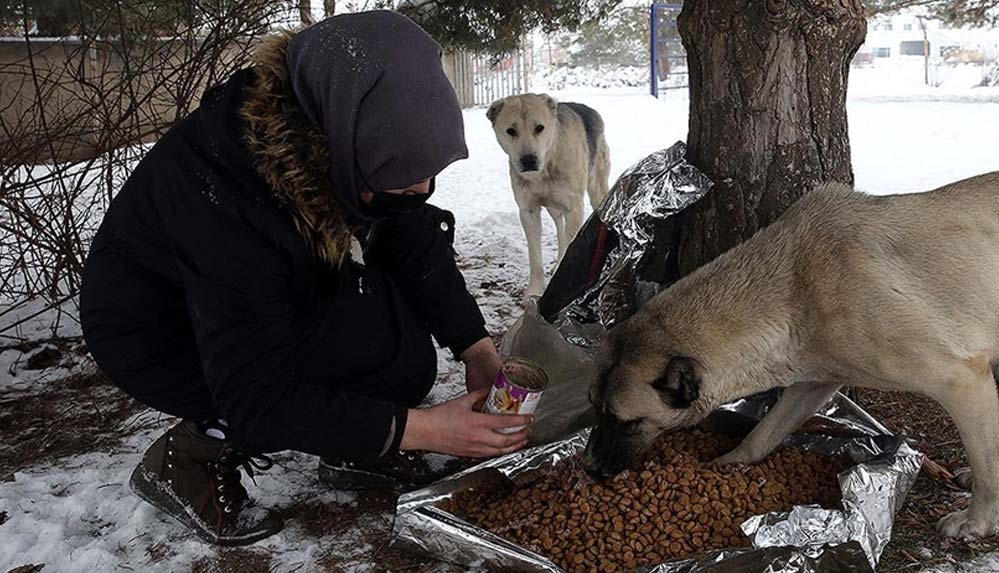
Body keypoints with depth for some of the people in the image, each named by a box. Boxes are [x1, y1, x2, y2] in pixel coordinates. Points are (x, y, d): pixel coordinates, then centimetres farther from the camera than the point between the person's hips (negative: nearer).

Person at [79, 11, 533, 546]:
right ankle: (189, 459, -8)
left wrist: (475, 347, -17)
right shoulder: (225, 203, -39)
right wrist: (421, 429, -33)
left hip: (270, 294, 7)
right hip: (160, 336, -7)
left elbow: (417, 238, -8)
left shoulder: (351, 126, -21)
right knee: (397, 360, -23)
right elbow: (257, 400, -33)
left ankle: (353, 446, 6)